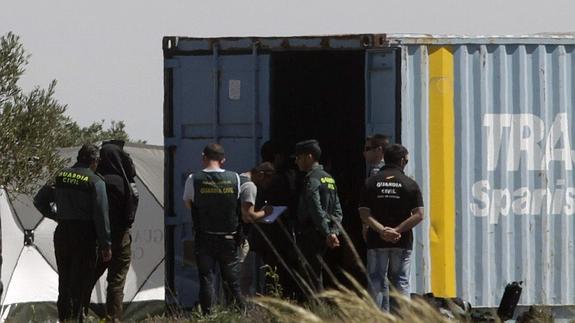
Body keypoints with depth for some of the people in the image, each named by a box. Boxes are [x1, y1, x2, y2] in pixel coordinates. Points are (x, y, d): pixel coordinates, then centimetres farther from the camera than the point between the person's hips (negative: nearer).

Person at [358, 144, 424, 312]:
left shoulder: (371, 183, 2)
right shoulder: (410, 184, -1)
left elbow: (364, 214, -7)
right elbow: (418, 215, -8)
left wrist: (381, 229, -12)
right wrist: (397, 230, -11)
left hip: (376, 241, 0)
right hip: (402, 242, 0)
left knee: (376, 283, 4)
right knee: (401, 282, 7)